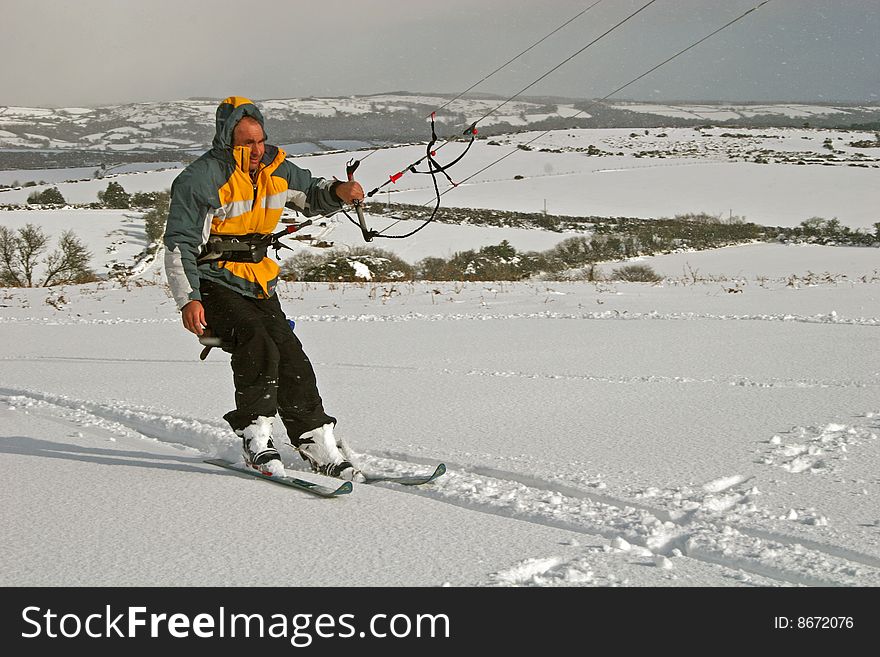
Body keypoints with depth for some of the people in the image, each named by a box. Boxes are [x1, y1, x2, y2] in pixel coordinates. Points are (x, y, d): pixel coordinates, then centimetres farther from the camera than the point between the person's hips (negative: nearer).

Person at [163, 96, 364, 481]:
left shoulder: (276, 169, 4)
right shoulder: (201, 180, -15)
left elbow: (311, 197, 21)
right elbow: (178, 245, -15)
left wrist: (338, 192, -2)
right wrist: (188, 299, -25)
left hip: (257, 284, 6)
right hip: (213, 284, -6)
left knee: (291, 358, -3)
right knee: (257, 345, -28)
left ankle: (318, 448, 5)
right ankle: (255, 438, -20)